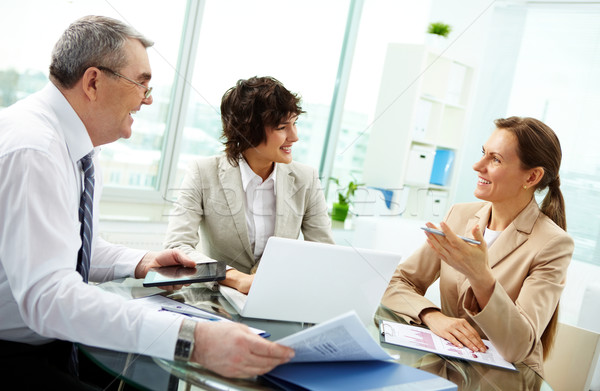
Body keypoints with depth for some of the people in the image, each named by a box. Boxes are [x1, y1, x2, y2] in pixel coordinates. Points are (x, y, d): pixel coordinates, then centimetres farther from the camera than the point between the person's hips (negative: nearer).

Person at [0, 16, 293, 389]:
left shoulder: (78, 146, 4)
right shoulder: (32, 151, -26)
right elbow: (48, 295, -36)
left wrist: (141, 263, -2)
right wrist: (193, 340, -42)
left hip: (55, 342, 8)